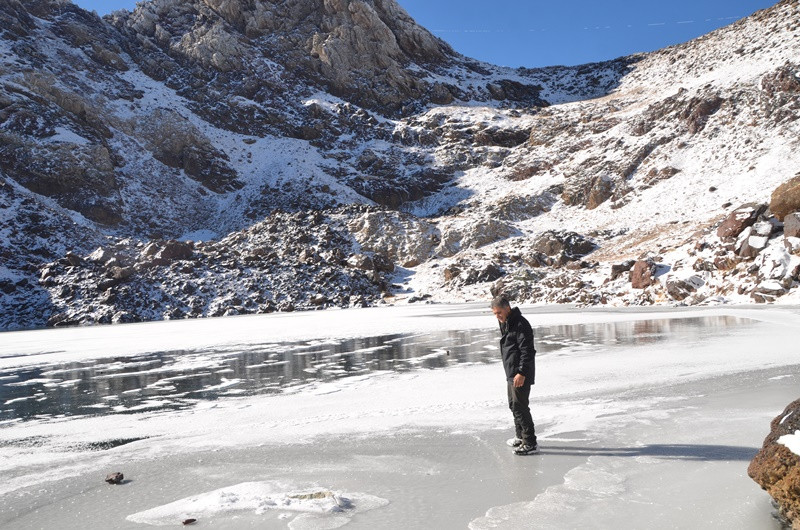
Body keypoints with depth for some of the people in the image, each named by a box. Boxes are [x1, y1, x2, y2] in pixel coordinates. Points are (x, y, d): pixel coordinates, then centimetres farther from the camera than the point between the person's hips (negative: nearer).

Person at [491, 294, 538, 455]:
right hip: (511, 373, 10)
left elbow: (527, 350, -22)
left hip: (521, 375, -10)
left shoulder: (520, 324, -19)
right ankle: (521, 437, 32)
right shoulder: (505, 324, 12)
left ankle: (530, 443, -2)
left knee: (520, 406, -8)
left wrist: (522, 373, -25)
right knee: (514, 405, 18)